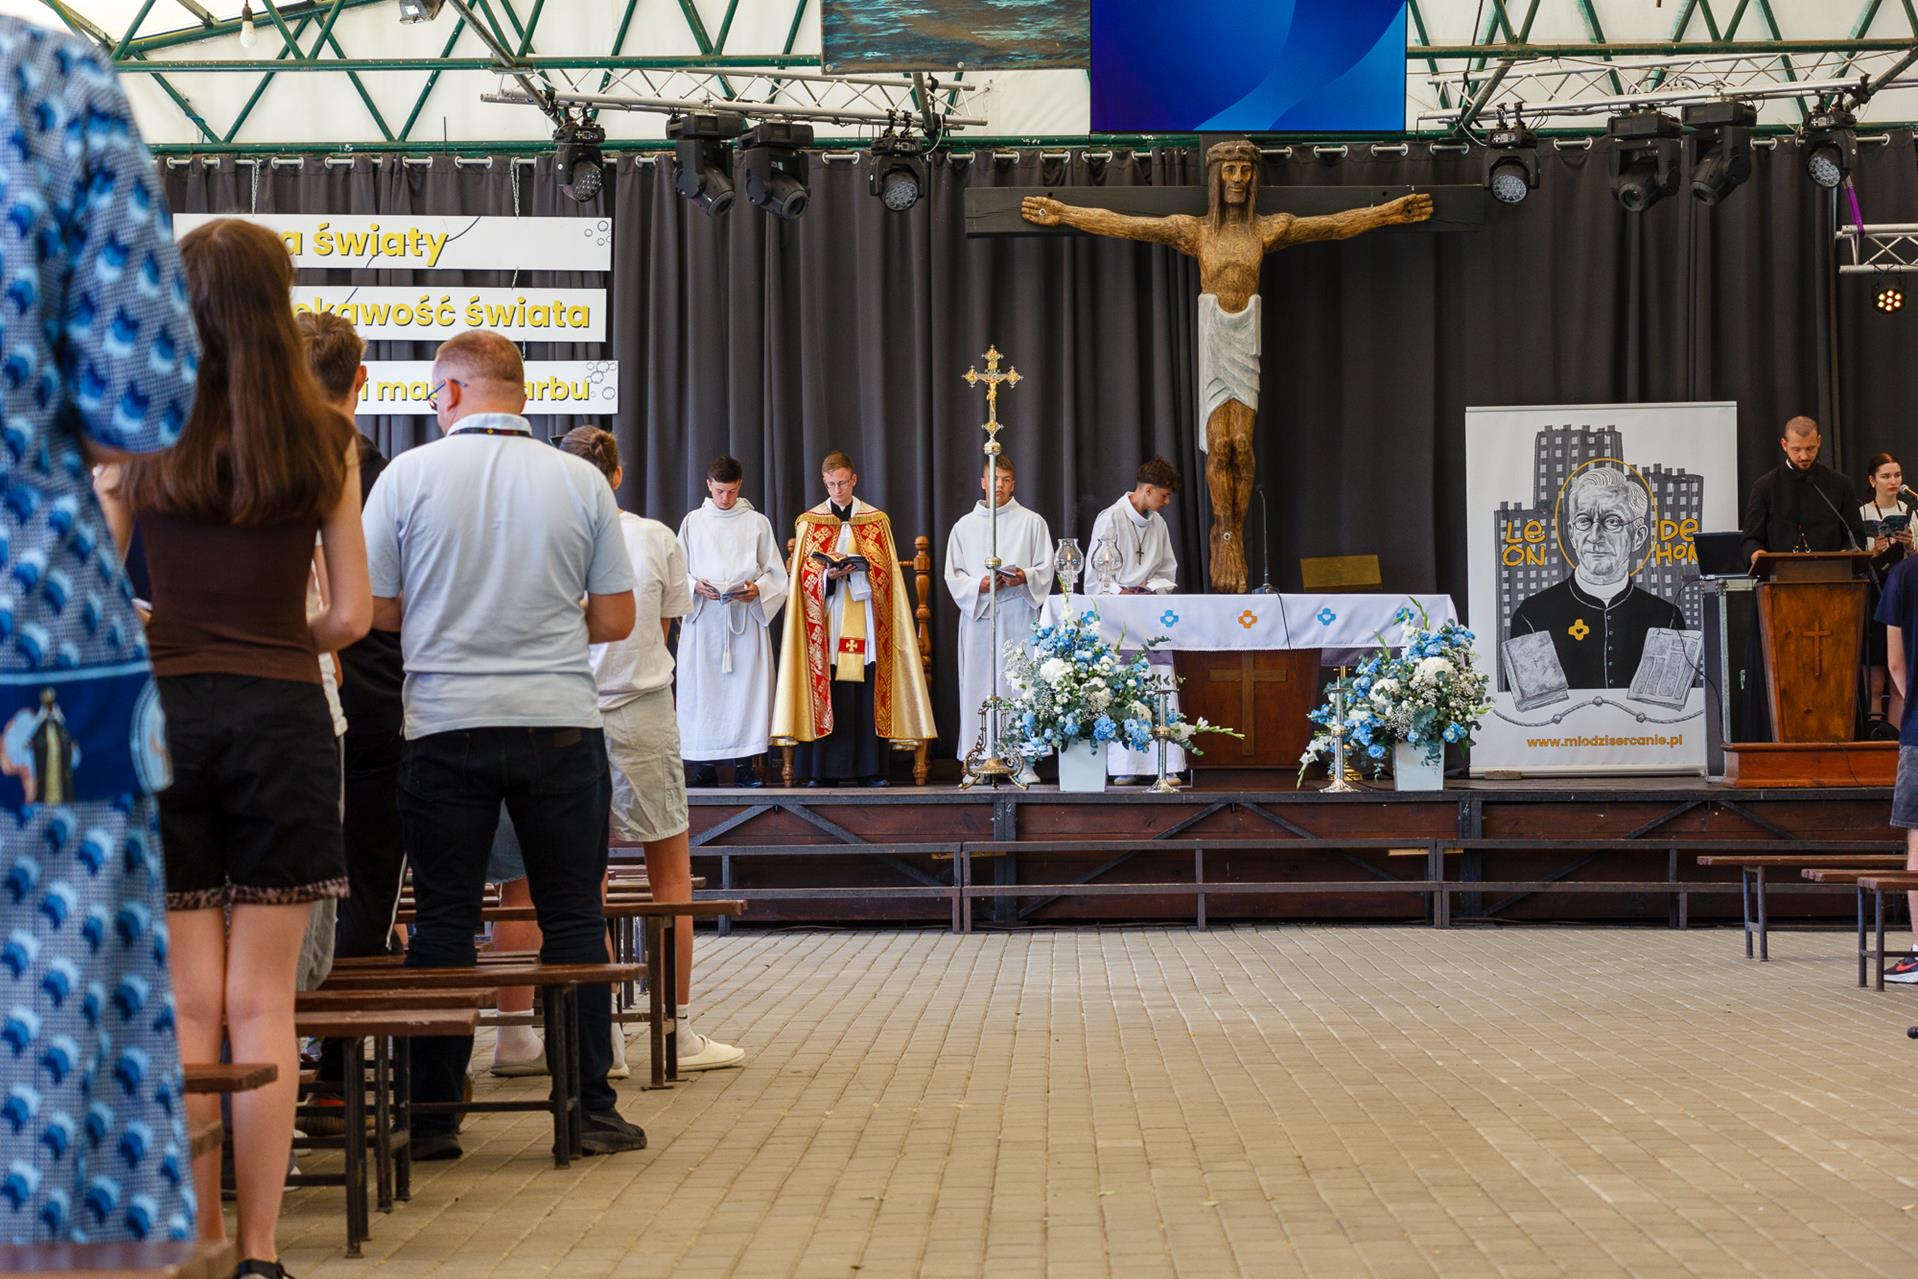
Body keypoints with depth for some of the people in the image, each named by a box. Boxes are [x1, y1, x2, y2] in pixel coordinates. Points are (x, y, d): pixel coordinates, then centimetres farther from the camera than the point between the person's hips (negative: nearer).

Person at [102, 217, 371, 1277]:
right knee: (263, 1004, 3)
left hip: (164, 713, 0)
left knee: (190, 1002, 4)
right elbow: (350, 617, 2)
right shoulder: (325, 441, 2)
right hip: (282, 715, 0)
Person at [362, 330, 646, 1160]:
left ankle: (432, 1115, 10)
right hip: (559, 718, 1)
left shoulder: (409, 475, -2)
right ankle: (590, 1107, 10)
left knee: (443, 922, 6)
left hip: (445, 723, 0)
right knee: (573, 919, 7)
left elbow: (375, 611, 1)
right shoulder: (581, 483, 0)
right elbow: (615, 619, 3)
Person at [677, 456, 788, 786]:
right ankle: (704, 768, -2)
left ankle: (746, 763, -4)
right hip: (703, 619, 0)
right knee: (703, 688, -5)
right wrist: (696, 586, -10)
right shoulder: (693, 522, 11)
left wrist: (758, 590, -12)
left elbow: (775, 573, 9)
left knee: (745, 686, -6)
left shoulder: (757, 523, 9)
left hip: (746, 618, 0)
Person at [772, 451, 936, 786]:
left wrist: (853, 565, -15)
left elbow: (885, 569, 2)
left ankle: (869, 769, 1)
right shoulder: (809, 523, 10)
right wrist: (829, 573, -17)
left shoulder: (877, 521, 11)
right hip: (826, 623, 0)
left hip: (865, 622, 0)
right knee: (825, 692, -5)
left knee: (867, 692, -3)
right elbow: (804, 574, 3)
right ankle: (822, 769, -3)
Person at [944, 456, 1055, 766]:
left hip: (1018, 615, -1)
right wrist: (978, 585, -10)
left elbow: (1045, 569, 6)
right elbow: (952, 574, 9)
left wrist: (1024, 577, -15)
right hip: (977, 614, 1)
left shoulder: (1032, 522, 9)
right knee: (979, 685, -3)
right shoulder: (965, 526, 13)